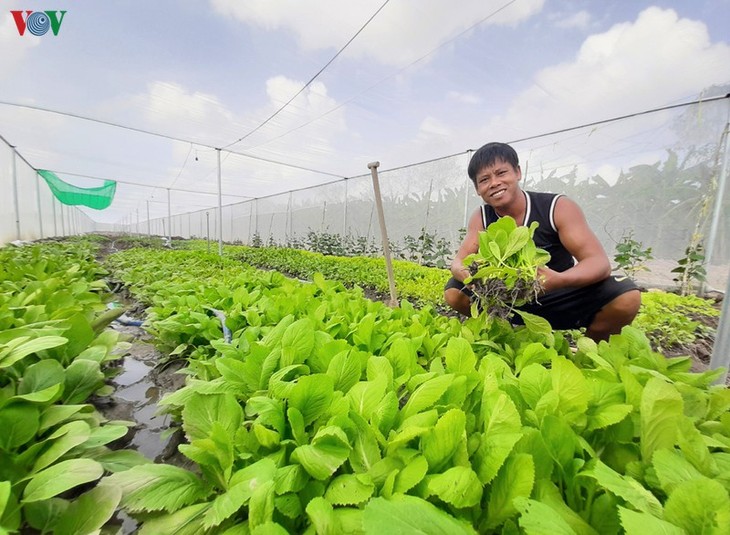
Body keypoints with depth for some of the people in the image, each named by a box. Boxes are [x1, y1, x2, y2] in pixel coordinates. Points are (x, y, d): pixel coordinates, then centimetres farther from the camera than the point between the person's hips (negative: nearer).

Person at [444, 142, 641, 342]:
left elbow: (600, 263, -20)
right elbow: (458, 263, -13)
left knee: (627, 296, -26)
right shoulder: (481, 218, -8)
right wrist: (470, 275, -39)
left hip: (561, 299, 0)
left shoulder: (559, 207, -15)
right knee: (454, 291, -18)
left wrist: (559, 280, -43)